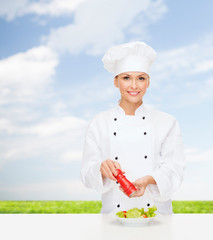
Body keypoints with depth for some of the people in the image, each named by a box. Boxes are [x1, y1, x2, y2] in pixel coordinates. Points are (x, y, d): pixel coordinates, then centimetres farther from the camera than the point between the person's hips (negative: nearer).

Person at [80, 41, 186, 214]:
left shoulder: (167, 123, 6)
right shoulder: (99, 123, 5)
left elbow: (174, 169, 0)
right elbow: (87, 174, 2)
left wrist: (148, 180, -20)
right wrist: (102, 169, -20)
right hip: (114, 213, 0)